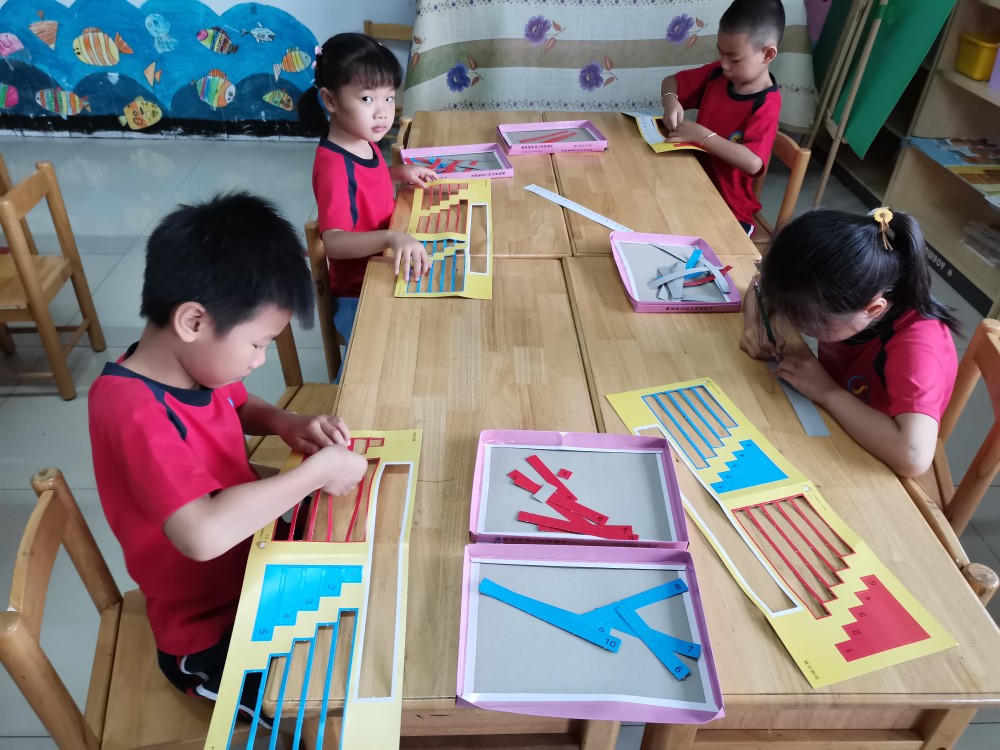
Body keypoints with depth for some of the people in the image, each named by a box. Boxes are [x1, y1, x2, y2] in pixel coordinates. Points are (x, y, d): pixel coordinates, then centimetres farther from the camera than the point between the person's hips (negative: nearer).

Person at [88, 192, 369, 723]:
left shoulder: (194, 361, -8)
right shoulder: (132, 409, -33)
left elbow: (240, 407, 15)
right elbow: (204, 534, -45)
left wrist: (286, 424, -7)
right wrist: (315, 472, -32)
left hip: (252, 559, 8)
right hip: (211, 631, -8)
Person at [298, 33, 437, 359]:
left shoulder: (363, 142, -1)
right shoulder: (334, 166, -28)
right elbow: (334, 243, -37)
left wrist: (400, 171, 5)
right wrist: (393, 237, -51)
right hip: (359, 292, -9)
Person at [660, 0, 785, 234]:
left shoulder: (766, 105, -19)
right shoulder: (717, 74, 0)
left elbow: (752, 163, -32)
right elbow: (671, 81, 13)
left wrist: (701, 135, -30)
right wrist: (671, 101, -11)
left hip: (728, 209, -6)